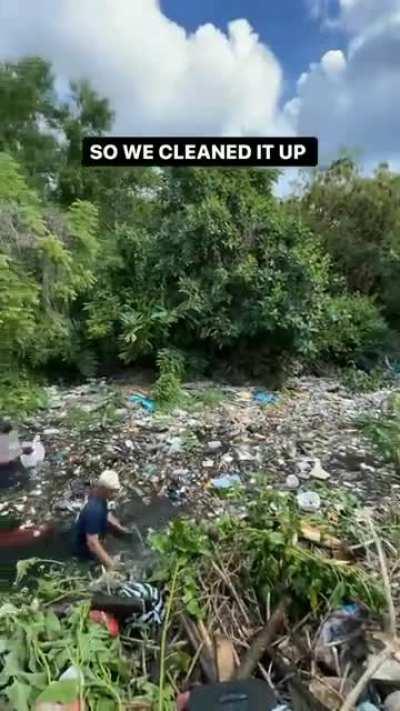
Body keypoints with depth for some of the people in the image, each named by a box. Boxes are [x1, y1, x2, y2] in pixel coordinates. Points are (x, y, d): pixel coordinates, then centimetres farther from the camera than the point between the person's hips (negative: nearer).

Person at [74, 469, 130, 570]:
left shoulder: (100, 498, -11)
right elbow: (92, 543, -38)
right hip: (85, 547, -8)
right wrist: (110, 564, -37)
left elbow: (106, 514, 10)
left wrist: (122, 528, 4)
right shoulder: (94, 510, -37)